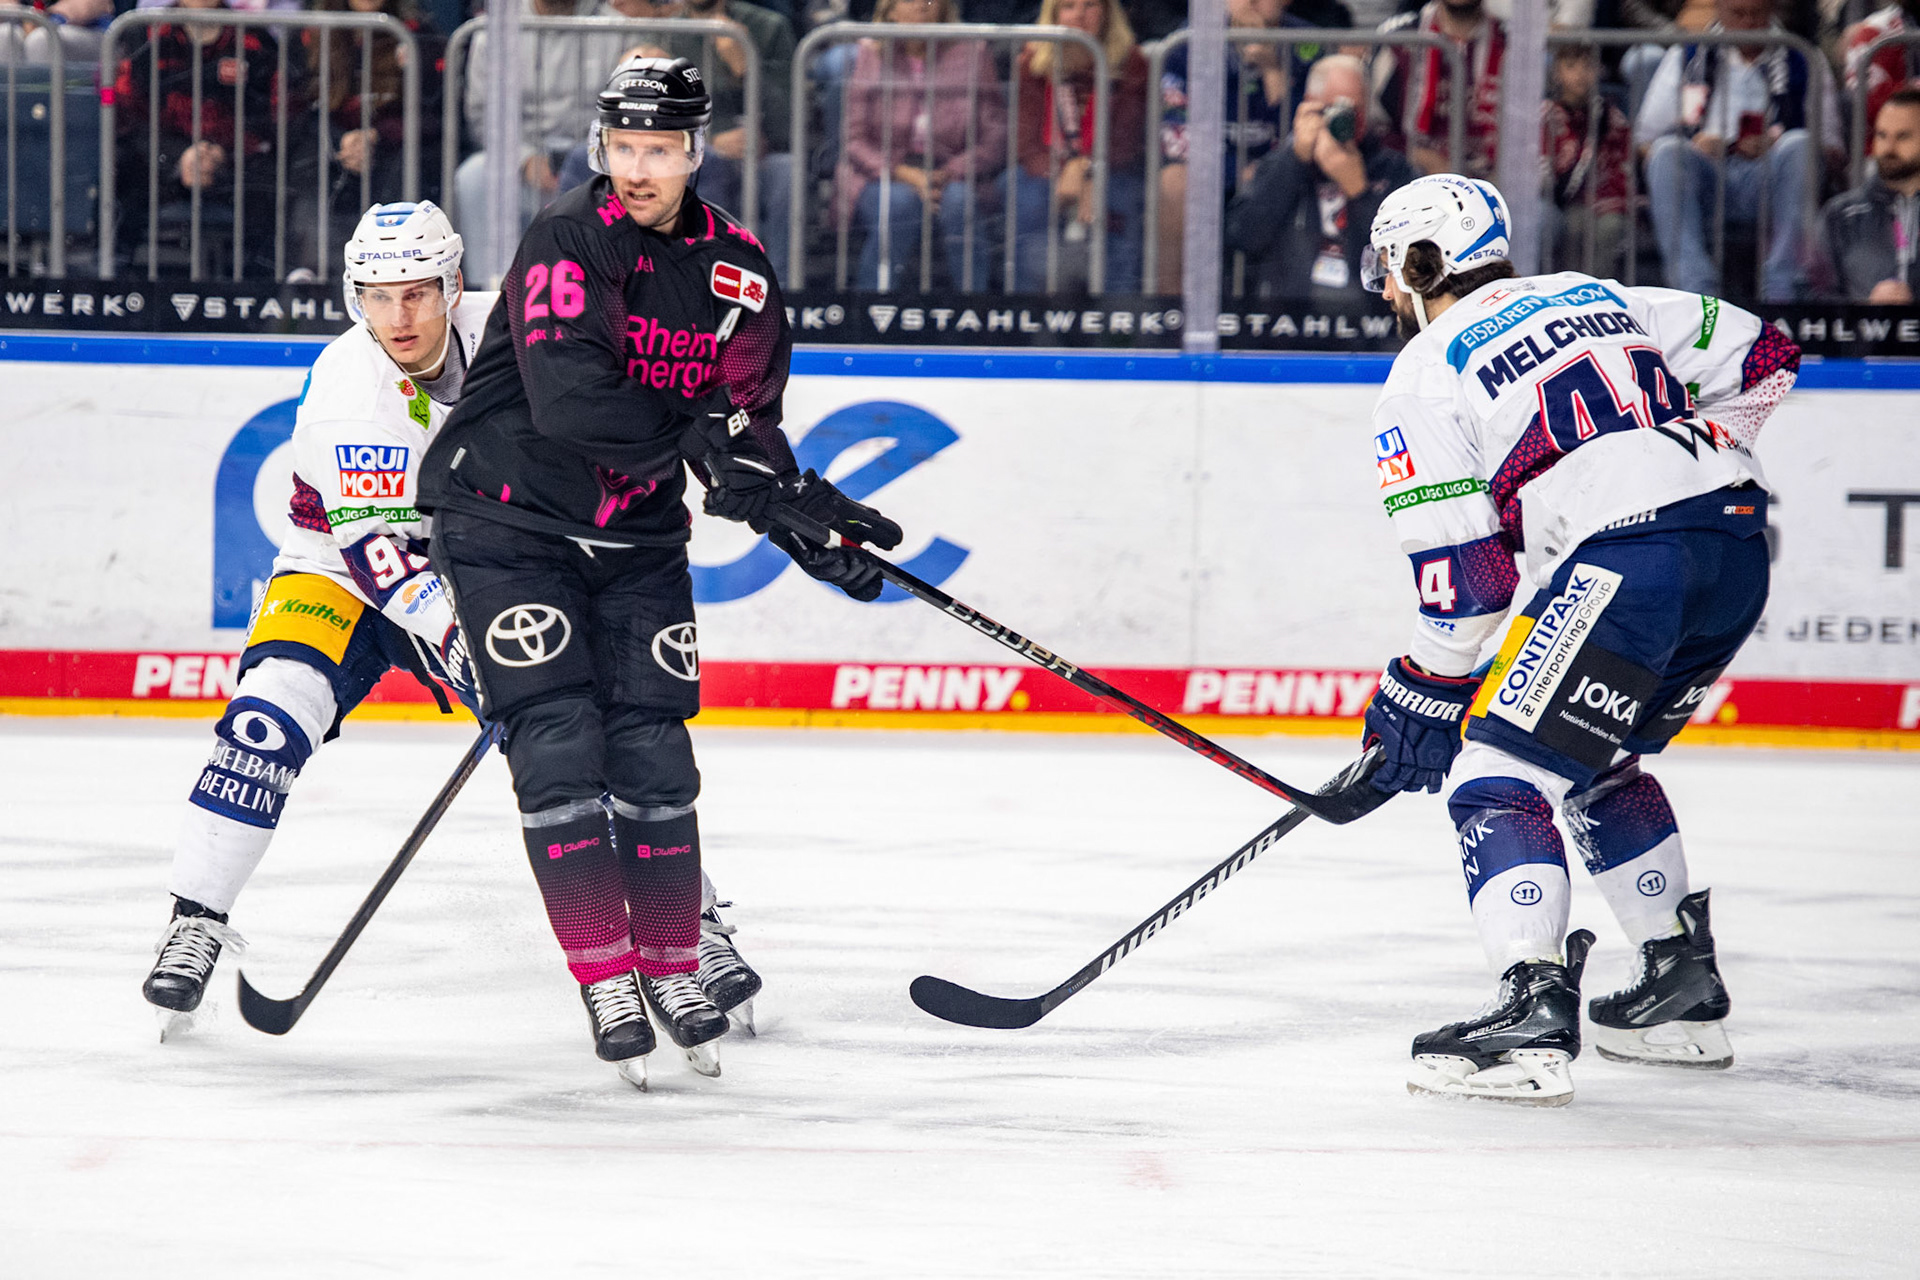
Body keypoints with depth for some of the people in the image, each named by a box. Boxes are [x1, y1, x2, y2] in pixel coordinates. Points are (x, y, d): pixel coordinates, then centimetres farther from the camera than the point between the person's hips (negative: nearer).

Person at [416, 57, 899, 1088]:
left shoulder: (735, 267, 0)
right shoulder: (567, 240, -19)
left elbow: (745, 415, 7)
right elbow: (567, 397, -31)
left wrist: (802, 511, -9)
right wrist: (698, 441, -35)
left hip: (635, 537, 5)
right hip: (508, 518, -5)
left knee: (652, 752, 1)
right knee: (560, 748, -10)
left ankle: (674, 967, 14)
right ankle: (606, 980, -6)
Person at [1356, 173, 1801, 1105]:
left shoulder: (1424, 376, 6)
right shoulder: (1598, 298, 25)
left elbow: (1464, 573, 1)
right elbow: (1758, 359, 21)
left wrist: (1426, 696, 11)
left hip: (1620, 564, -8)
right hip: (1737, 548, 8)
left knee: (1497, 773, -4)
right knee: (1597, 764, 27)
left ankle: (1533, 1016, -22)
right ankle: (1684, 990, 30)